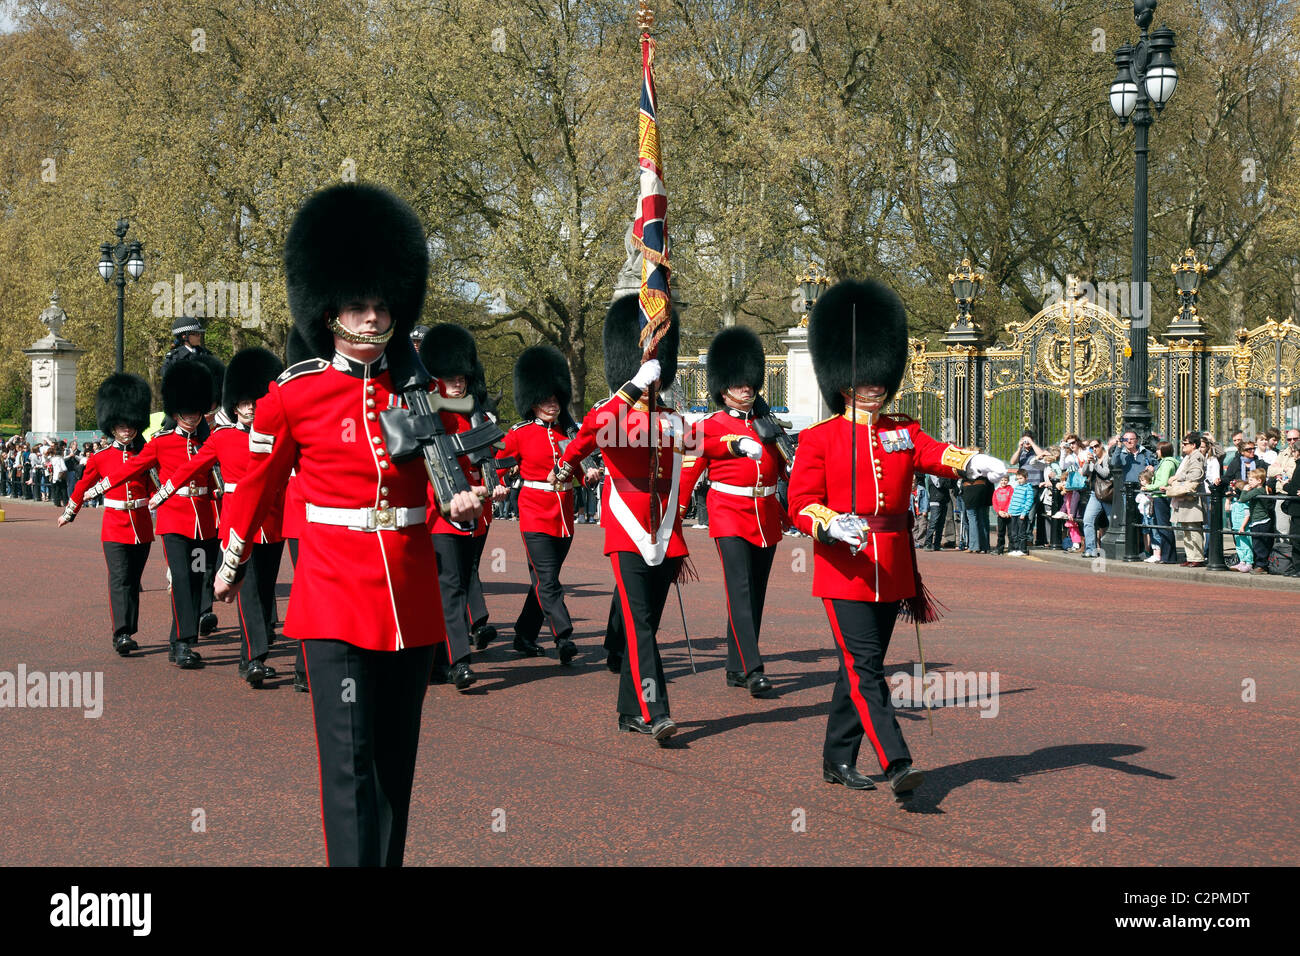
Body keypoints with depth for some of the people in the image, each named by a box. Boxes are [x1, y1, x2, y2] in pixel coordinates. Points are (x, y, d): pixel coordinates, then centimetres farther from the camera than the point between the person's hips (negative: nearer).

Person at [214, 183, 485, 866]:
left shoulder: (421, 391, 6)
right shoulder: (293, 395, -2)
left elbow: (454, 474, 12)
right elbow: (257, 483, 10)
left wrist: (464, 500, -12)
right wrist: (230, 566, 19)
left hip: (411, 599, 4)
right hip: (335, 600, -4)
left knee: (397, 758, 12)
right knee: (349, 761, -8)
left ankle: (391, 861, 24)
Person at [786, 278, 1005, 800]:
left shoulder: (903, 433, 10)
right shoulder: (818, 439, -1)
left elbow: (938, 454, -10)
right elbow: (800, 504, -8)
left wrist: (976, 463, -32)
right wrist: (834, 524, -28)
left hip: (892, 569, 5)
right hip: (843, 568, -5)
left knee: (861, 666, 13)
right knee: (864, 668, -11)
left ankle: (837, 759, 25)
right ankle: (897, 764, -17)